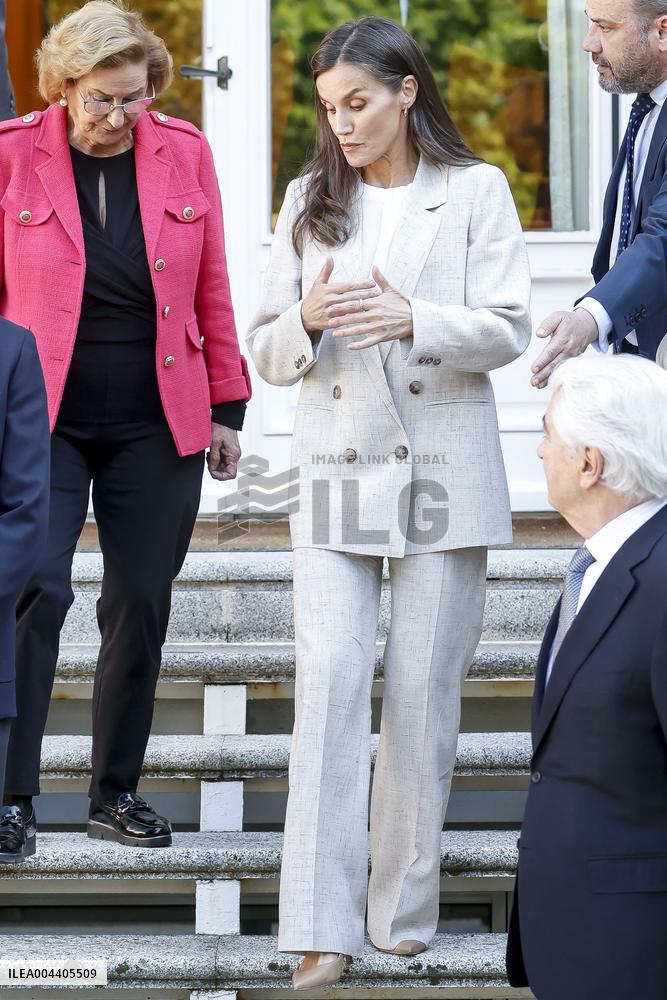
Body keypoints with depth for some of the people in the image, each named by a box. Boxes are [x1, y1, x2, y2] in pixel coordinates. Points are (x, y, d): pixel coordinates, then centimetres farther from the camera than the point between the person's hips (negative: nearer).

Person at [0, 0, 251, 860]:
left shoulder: (184, 154, 3)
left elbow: (211, 291, 8)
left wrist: (226, 408, 8)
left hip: (157, 427, 3)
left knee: (141, 603, 5)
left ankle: (116, 793, 19)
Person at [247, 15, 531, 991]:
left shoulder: (475, 190, 2)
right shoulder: (310, 199, 11)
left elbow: (509, 328, -4)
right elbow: (268, 350, 9)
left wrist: (414, 318, -22)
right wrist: (307, 321, -14)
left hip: (444, 468, -2)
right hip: (337, 468, 2)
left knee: (423, 690, 2)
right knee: (329, 681, -8)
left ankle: (404, 907, 15)